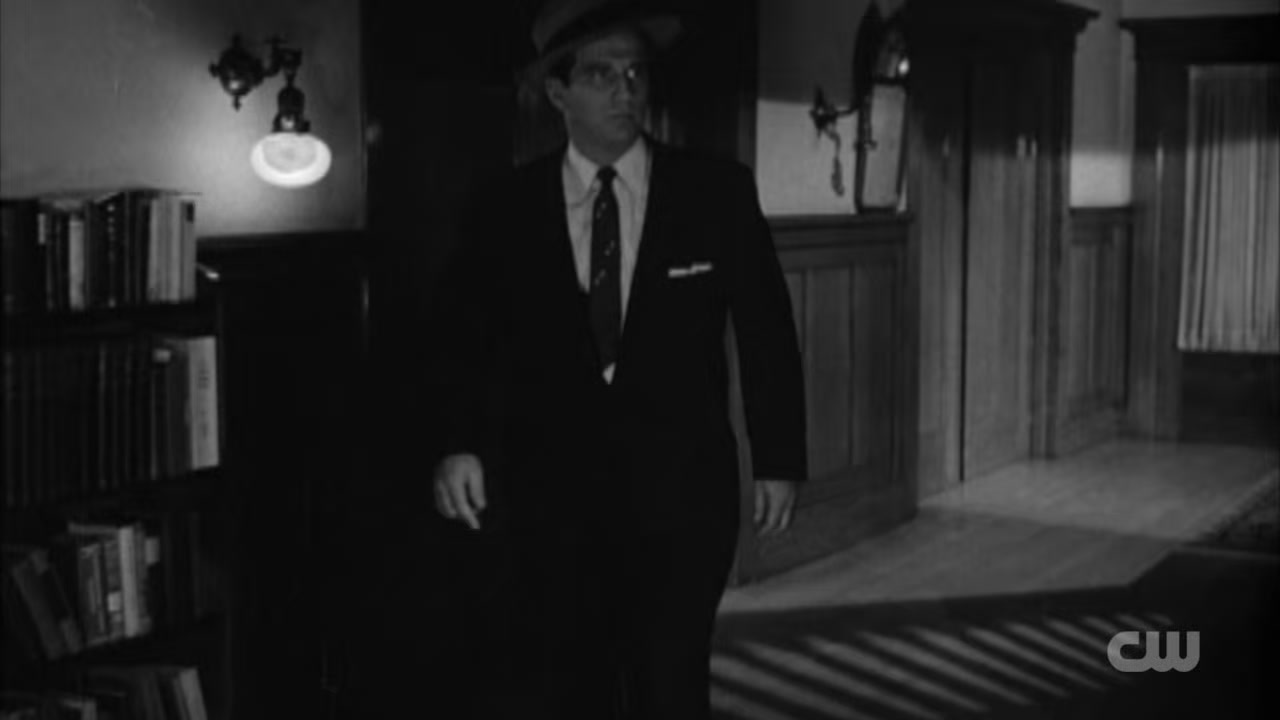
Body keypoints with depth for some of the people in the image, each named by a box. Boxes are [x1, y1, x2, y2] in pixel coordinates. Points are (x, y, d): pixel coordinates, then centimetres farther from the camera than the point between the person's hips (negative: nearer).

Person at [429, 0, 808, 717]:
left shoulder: (718, 190, 1)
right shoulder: (508, 208, 2)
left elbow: (765, 327, 4)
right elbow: (468, 336, 3)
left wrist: (779, 460, 2)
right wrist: (461, 445, -11)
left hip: (679, 492, 0)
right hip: (550, 490, 0)